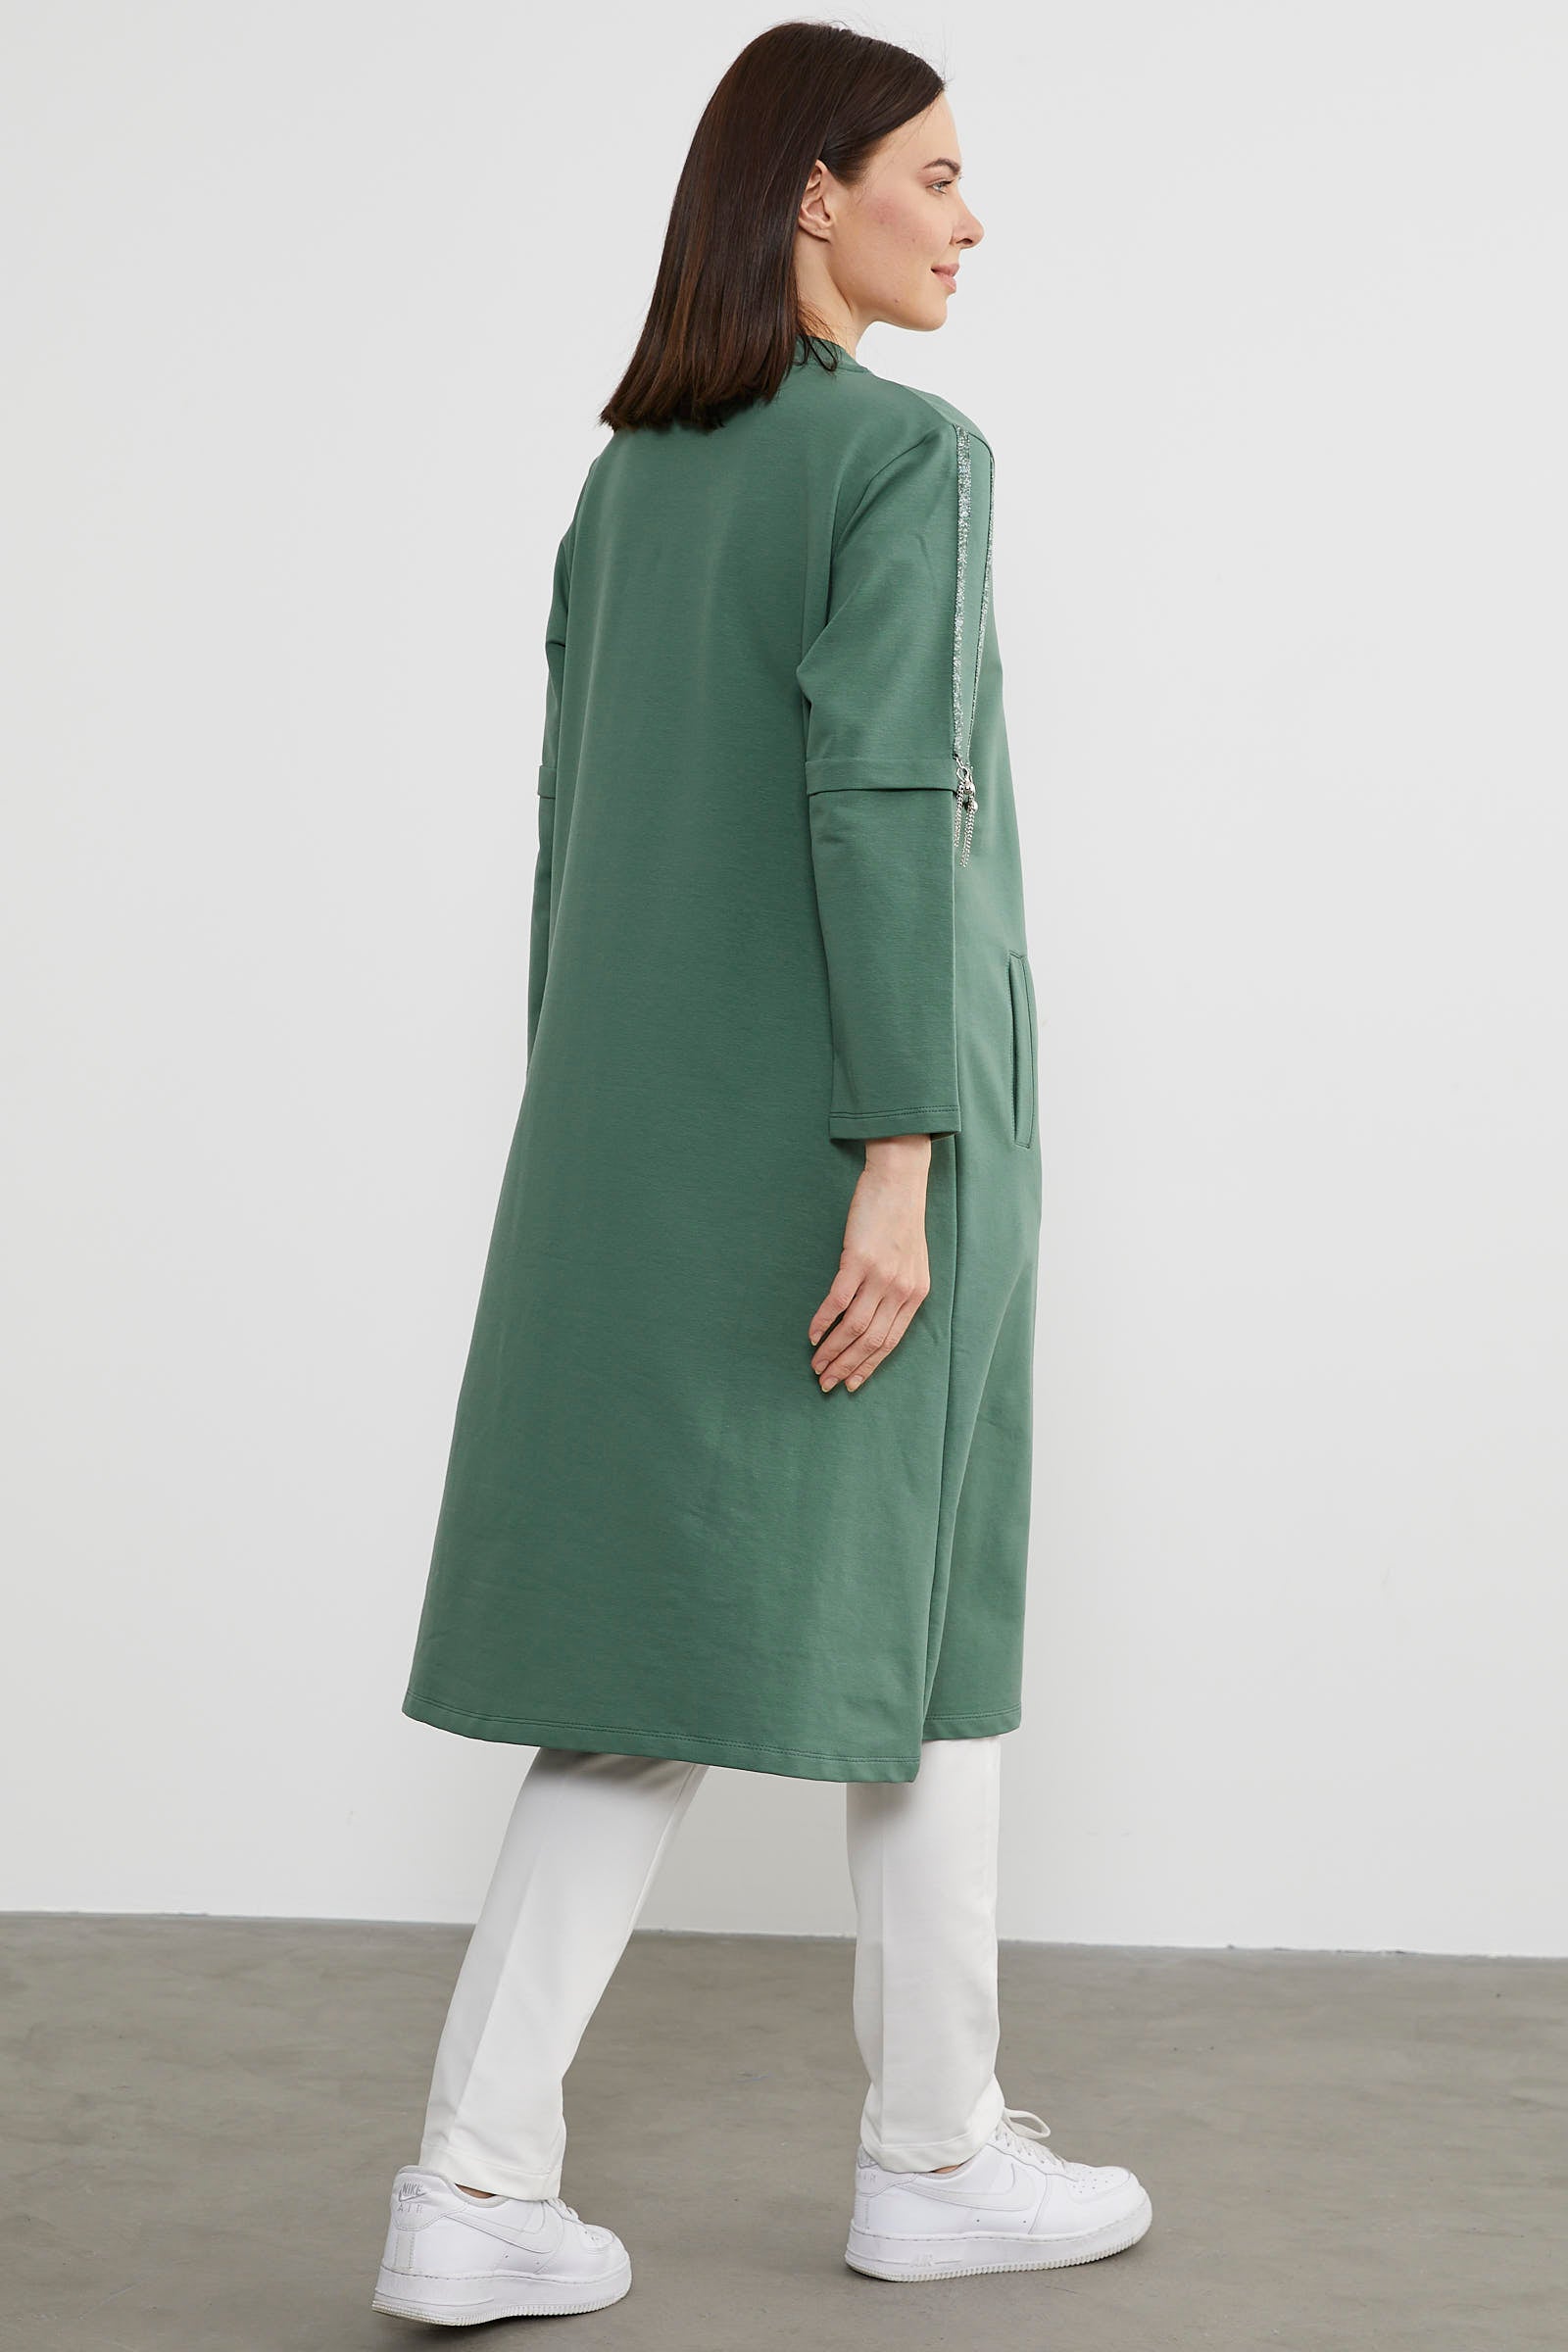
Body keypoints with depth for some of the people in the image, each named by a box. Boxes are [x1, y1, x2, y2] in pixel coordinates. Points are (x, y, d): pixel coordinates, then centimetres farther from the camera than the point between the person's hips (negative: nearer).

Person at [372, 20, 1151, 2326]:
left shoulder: (633, 472, 14)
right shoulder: (908, 451, -9)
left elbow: (575, 821, 14)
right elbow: (881, 800, -20)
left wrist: (591, 1150, 18)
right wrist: (904, 1162, -22)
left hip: (650, 1125, 7)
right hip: (857, 1112, -7)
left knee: (666, 1659, 10)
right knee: (925, 1619, 9)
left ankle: (475, 2190, 7)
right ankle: (934, 2153, 24)